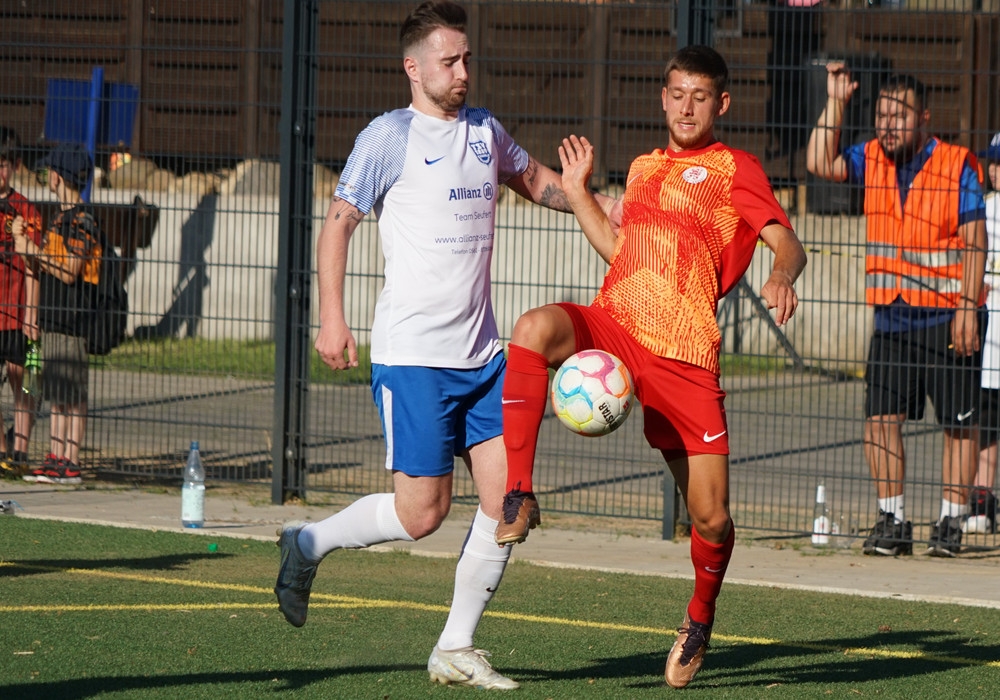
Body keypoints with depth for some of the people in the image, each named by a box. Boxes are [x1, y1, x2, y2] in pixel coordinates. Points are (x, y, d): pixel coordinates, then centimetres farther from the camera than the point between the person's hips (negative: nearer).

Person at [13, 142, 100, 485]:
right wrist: (26, 250, 6)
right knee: (56, 395, 11)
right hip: (54, 319, 10)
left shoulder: (80, 221, -13)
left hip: (72, 321, -10)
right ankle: (55, 458, 14)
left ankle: (71, 464, -6)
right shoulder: (59, 218, 17)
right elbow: (43, 271, 20)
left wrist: (35, 250, -13)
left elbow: (68, 272, -20)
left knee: (72, 396, -7)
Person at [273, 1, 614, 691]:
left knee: (509, 497, -2)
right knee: (422, 513, -8)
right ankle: (309, 543, 18)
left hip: (482, 351, 6)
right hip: (413, 354, -6)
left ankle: (456, 650, 8)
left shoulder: (486, 131, 14)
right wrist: (332, 317, -16)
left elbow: (536, 180, 33)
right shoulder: (390, 136, -5)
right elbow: (339, 223, -6)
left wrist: (606, 206, 18)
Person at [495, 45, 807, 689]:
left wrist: (782, 278, -28)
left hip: (684, 357, -3)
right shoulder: (644, 168, 23)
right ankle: (518, 495, -30)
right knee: (534, 329, -32)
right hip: (611, 325, 3)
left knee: (710, 516, -3)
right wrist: (579, 192, 30)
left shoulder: (736, 169, 5)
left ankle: (701, 616, 29)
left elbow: (788, 244, -6)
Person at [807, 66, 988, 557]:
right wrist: (835, 101, -7)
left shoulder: (958, 166, -8)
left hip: (948, 317, -4)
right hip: (893, 315, 5)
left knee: (959, 422, -1)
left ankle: (951, 522, 7)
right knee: (881, 417, -3)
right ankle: (892, 522, 4)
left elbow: (974, 241, -10)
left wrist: (967, 308, -18)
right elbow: (820, 163, -3)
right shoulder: (872, 159, 7)